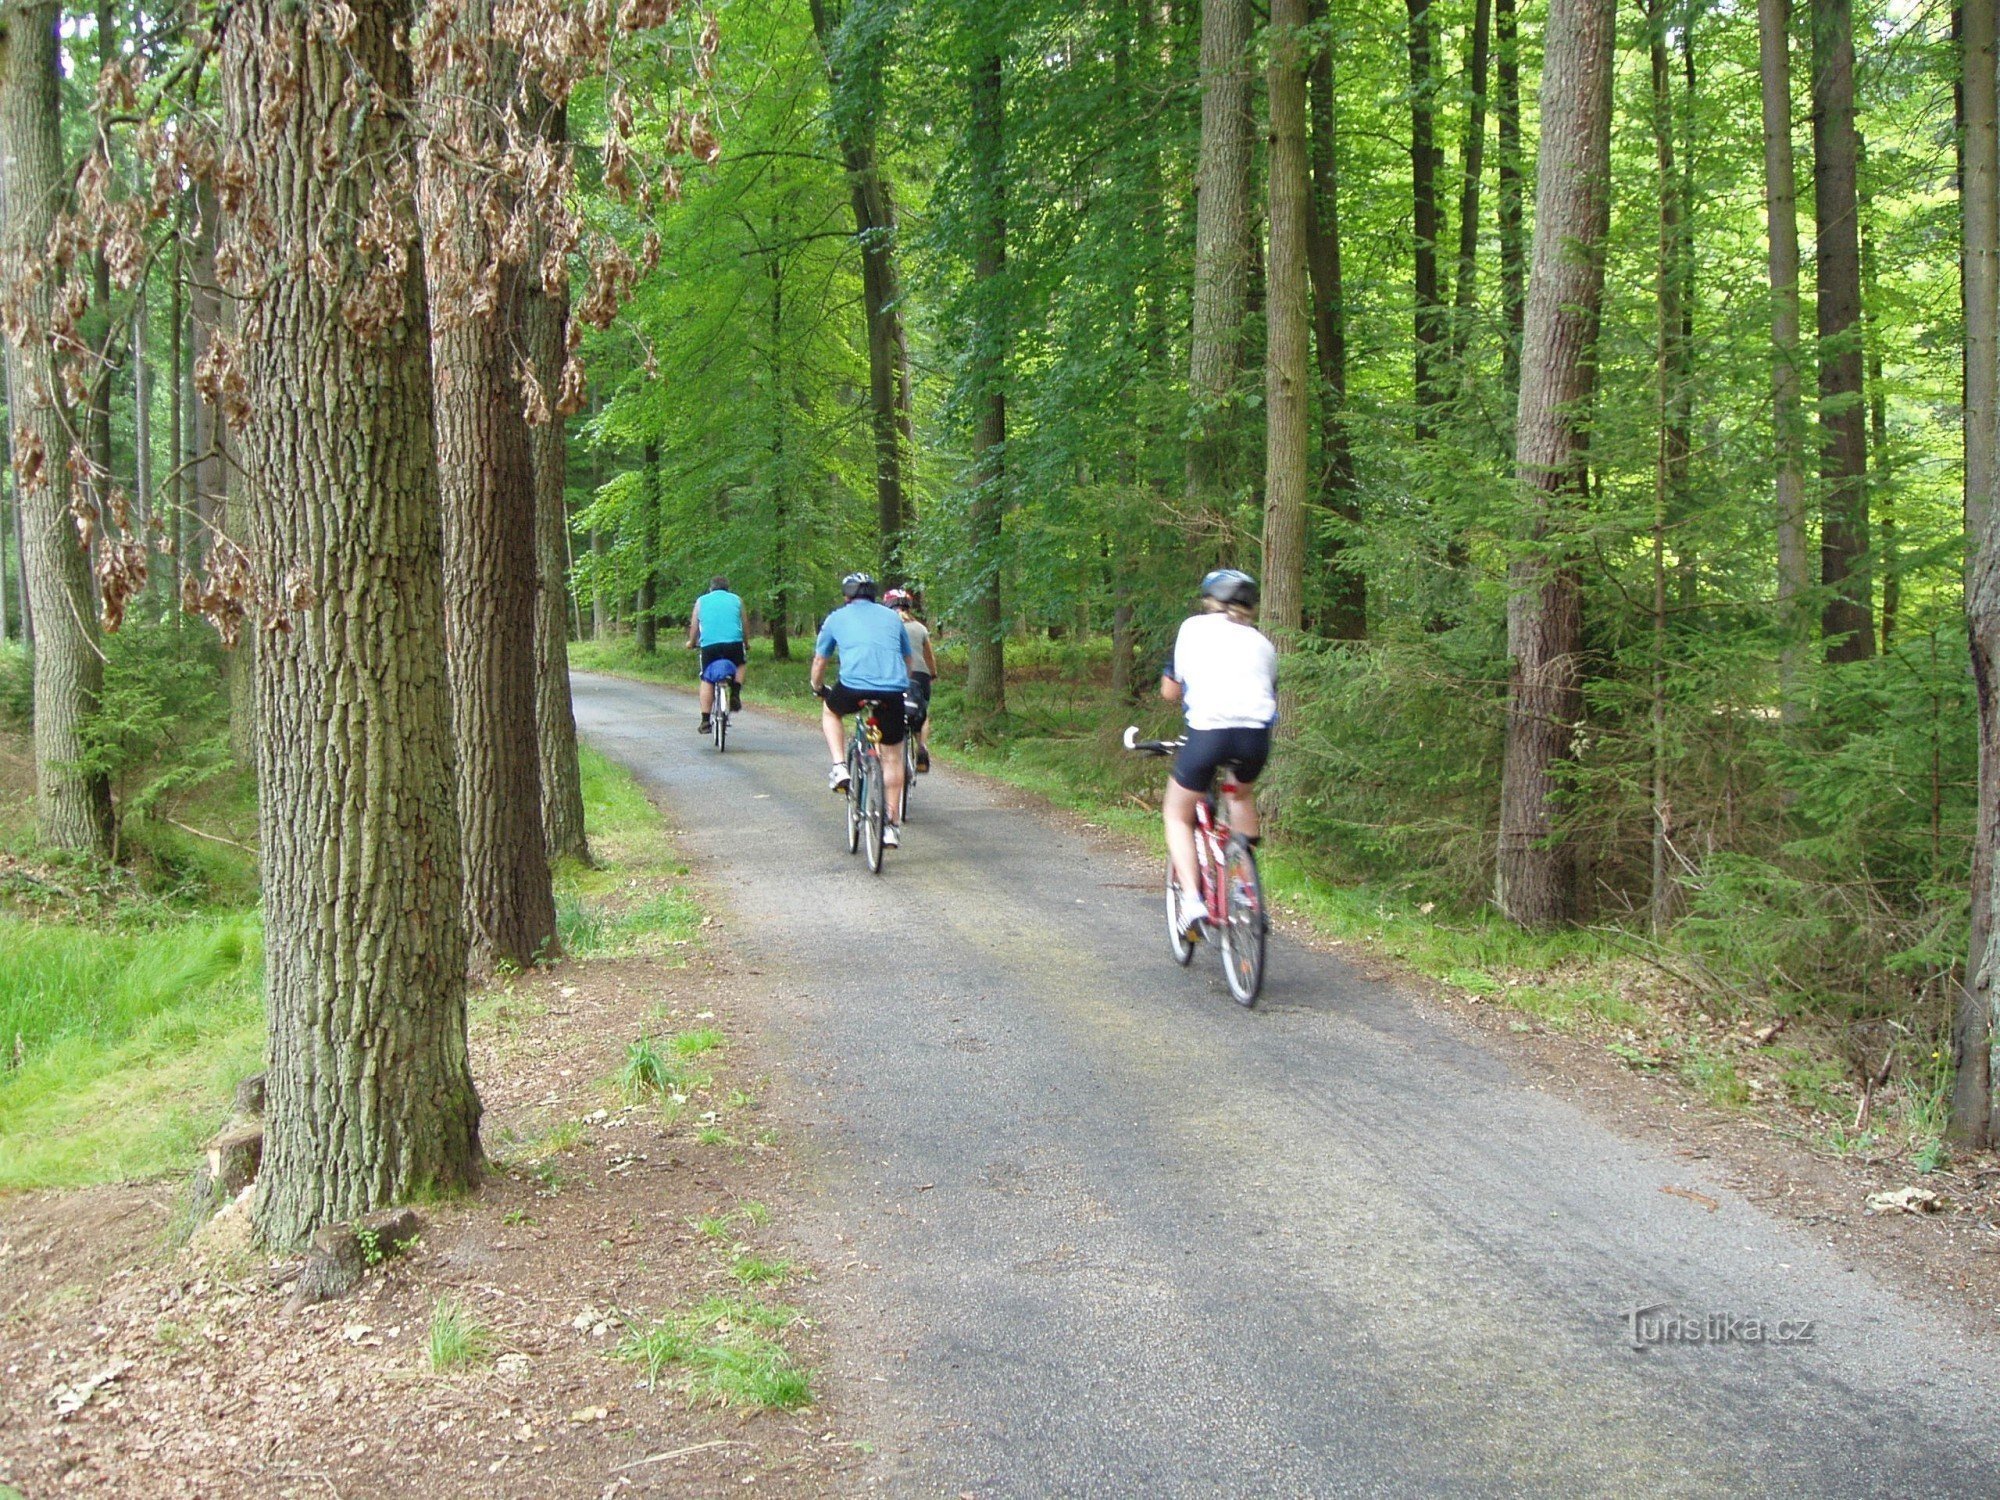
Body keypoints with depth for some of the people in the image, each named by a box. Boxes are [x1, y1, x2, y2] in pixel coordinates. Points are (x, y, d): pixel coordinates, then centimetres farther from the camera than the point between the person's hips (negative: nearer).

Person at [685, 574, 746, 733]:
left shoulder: (701, 601, 17)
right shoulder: (736, 600, 18)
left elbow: (694, 626, 17)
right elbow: (744, 625, 22)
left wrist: (691, 643, 33)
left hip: (709, 644, 0)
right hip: (734, 642, 0)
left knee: (707, 681, 7)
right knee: (740, 665, 29)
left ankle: (705, 721, 2)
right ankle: (735, 695, 8)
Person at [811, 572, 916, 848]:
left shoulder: (837, 618, 19)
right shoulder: (892, 617, 23)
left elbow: (819, 662, 26)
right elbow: (909, 661, 32)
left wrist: (818, 688, 44)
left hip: (853, 687, -2)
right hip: (893, 692, 2)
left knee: (830, 711, 33)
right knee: (892, 756, 16)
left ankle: (839, 768, 15)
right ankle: (889, 825, 14)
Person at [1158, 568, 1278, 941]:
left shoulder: (1194, 627, 17)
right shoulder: (1262, 643, 24)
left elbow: (1169, 691, 19)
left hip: (1208, 731, -3)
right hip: (1257, 736, 3)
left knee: (1178, 815, 17)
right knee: (1242, 793, 35)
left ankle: (1192, 900, -3)